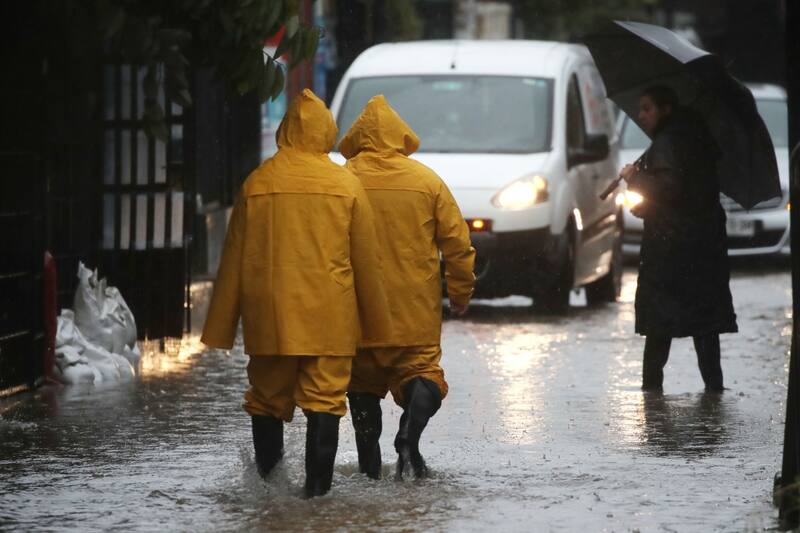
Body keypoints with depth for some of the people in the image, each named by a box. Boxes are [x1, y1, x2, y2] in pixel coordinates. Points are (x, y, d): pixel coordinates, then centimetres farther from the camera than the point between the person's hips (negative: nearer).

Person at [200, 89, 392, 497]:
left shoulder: (257, 184, 1)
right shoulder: (346, 185, -1)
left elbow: (234, 260, 4)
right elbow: (366, 261, 4)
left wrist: (221, 326, 10)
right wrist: (377, 321, 14)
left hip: (270, 315, 1)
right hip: (329, 317, -1)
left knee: (268, 396, 13)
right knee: (324, 397, 1)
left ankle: (267, 477, 15)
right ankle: (317, 483, -4)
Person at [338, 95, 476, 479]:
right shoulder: (427, 181, 0)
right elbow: (457, 242, 3)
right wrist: (460, 294, 15)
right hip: (416, 309, 0)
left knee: (363, 381, 14)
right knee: (422, 372, 5)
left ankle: (369, 462, 13)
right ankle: (409, 437, -22)